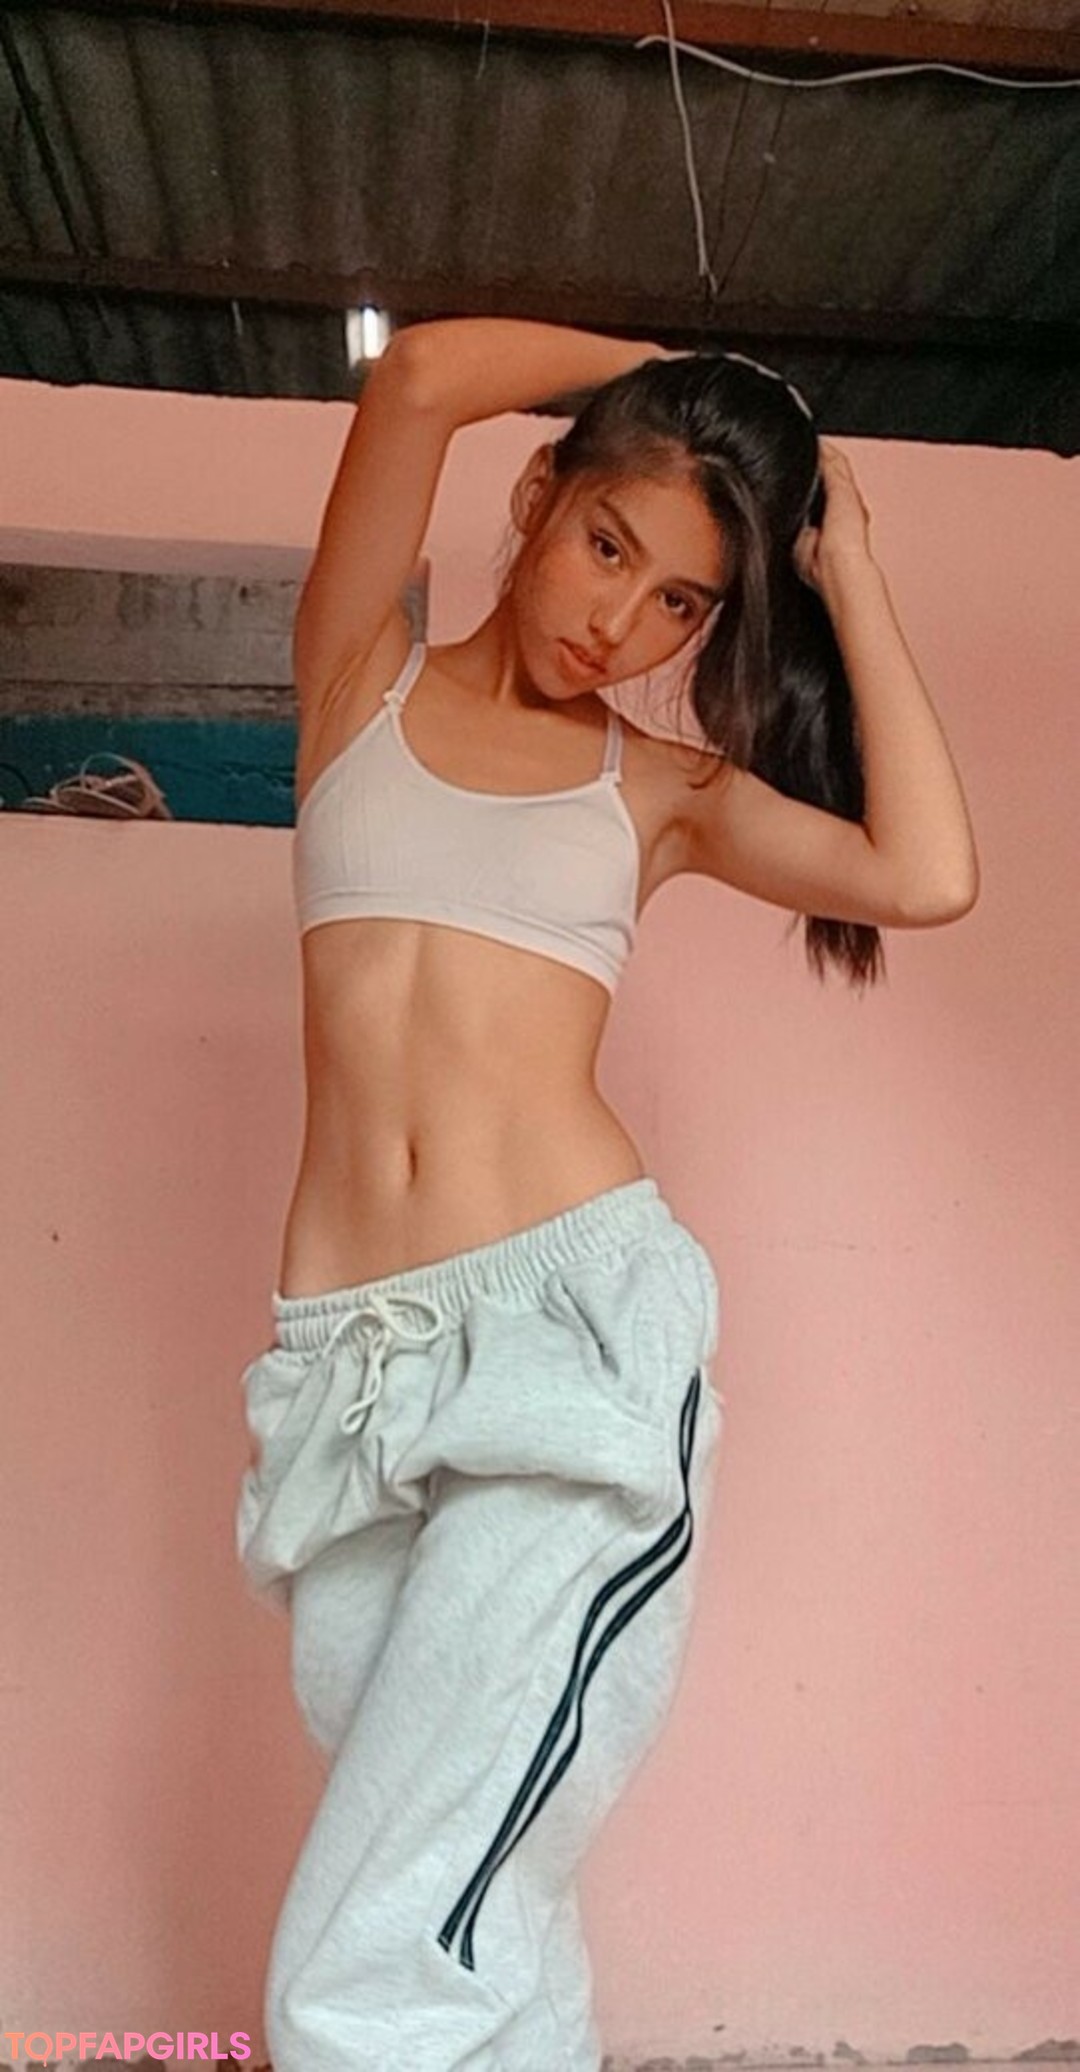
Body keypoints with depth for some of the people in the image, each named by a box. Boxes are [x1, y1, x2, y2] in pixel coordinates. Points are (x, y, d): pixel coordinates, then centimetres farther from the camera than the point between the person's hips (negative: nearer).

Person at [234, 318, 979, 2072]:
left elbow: (927, 877, -4)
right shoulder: (362, 676, 14)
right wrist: (670, 366, 14)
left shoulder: (666, 788, 13)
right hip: (348, 1367, 2)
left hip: (584, 1332, -1)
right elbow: (421, 376, 0)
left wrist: (849, 574, 7)